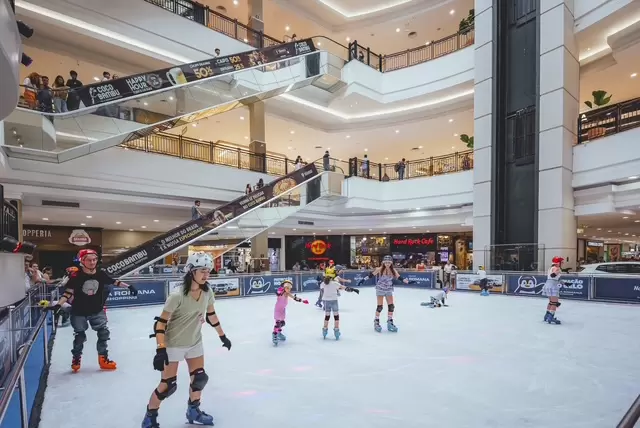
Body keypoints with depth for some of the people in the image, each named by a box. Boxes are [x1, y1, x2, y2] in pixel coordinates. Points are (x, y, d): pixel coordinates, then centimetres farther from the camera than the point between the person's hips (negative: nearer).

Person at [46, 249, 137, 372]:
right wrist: (59, 305, -29)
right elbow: (68, 292, -18)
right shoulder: (76, 276, -18)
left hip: (97, 310, 3)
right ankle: (76, 359, 33)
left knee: (103, 332, 2)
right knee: (80, 336, 9)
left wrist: (128, 286, -2)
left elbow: (114, 281, 2)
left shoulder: (100, 273, -8)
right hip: (79, 312, -3)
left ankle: (103, 358, 18)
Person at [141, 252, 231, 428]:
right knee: (168, 385, -1)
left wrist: (222, 336, 11)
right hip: (173, 344, -6)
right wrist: (160, 349, -27)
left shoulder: (207, 292, -10)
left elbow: (211, 315, 5)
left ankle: (193, 411, 35)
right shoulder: (177, 296, -28)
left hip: (195, 342, 6)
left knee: (200, 378, 11)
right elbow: (161, 322, -22)